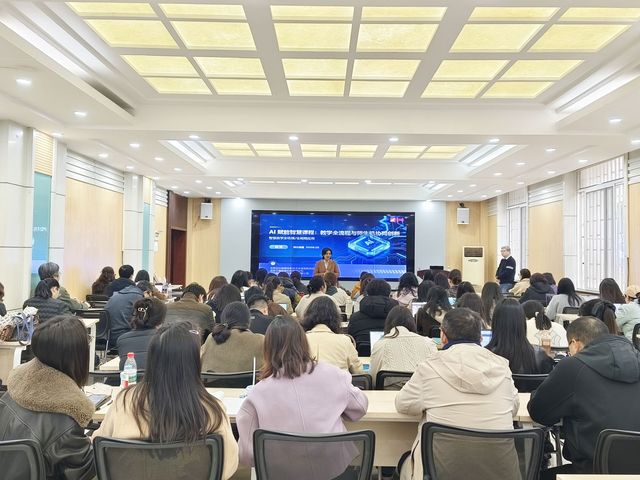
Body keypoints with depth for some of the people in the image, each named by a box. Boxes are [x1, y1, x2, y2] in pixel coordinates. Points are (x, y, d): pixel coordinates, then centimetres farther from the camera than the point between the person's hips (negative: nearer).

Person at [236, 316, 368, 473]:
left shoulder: (259, 394, -13)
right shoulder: (331, 374, -9)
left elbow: (246, 454, -8)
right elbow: (360, 407, 8)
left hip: (285, 473, -1)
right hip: (335, 468, 2)